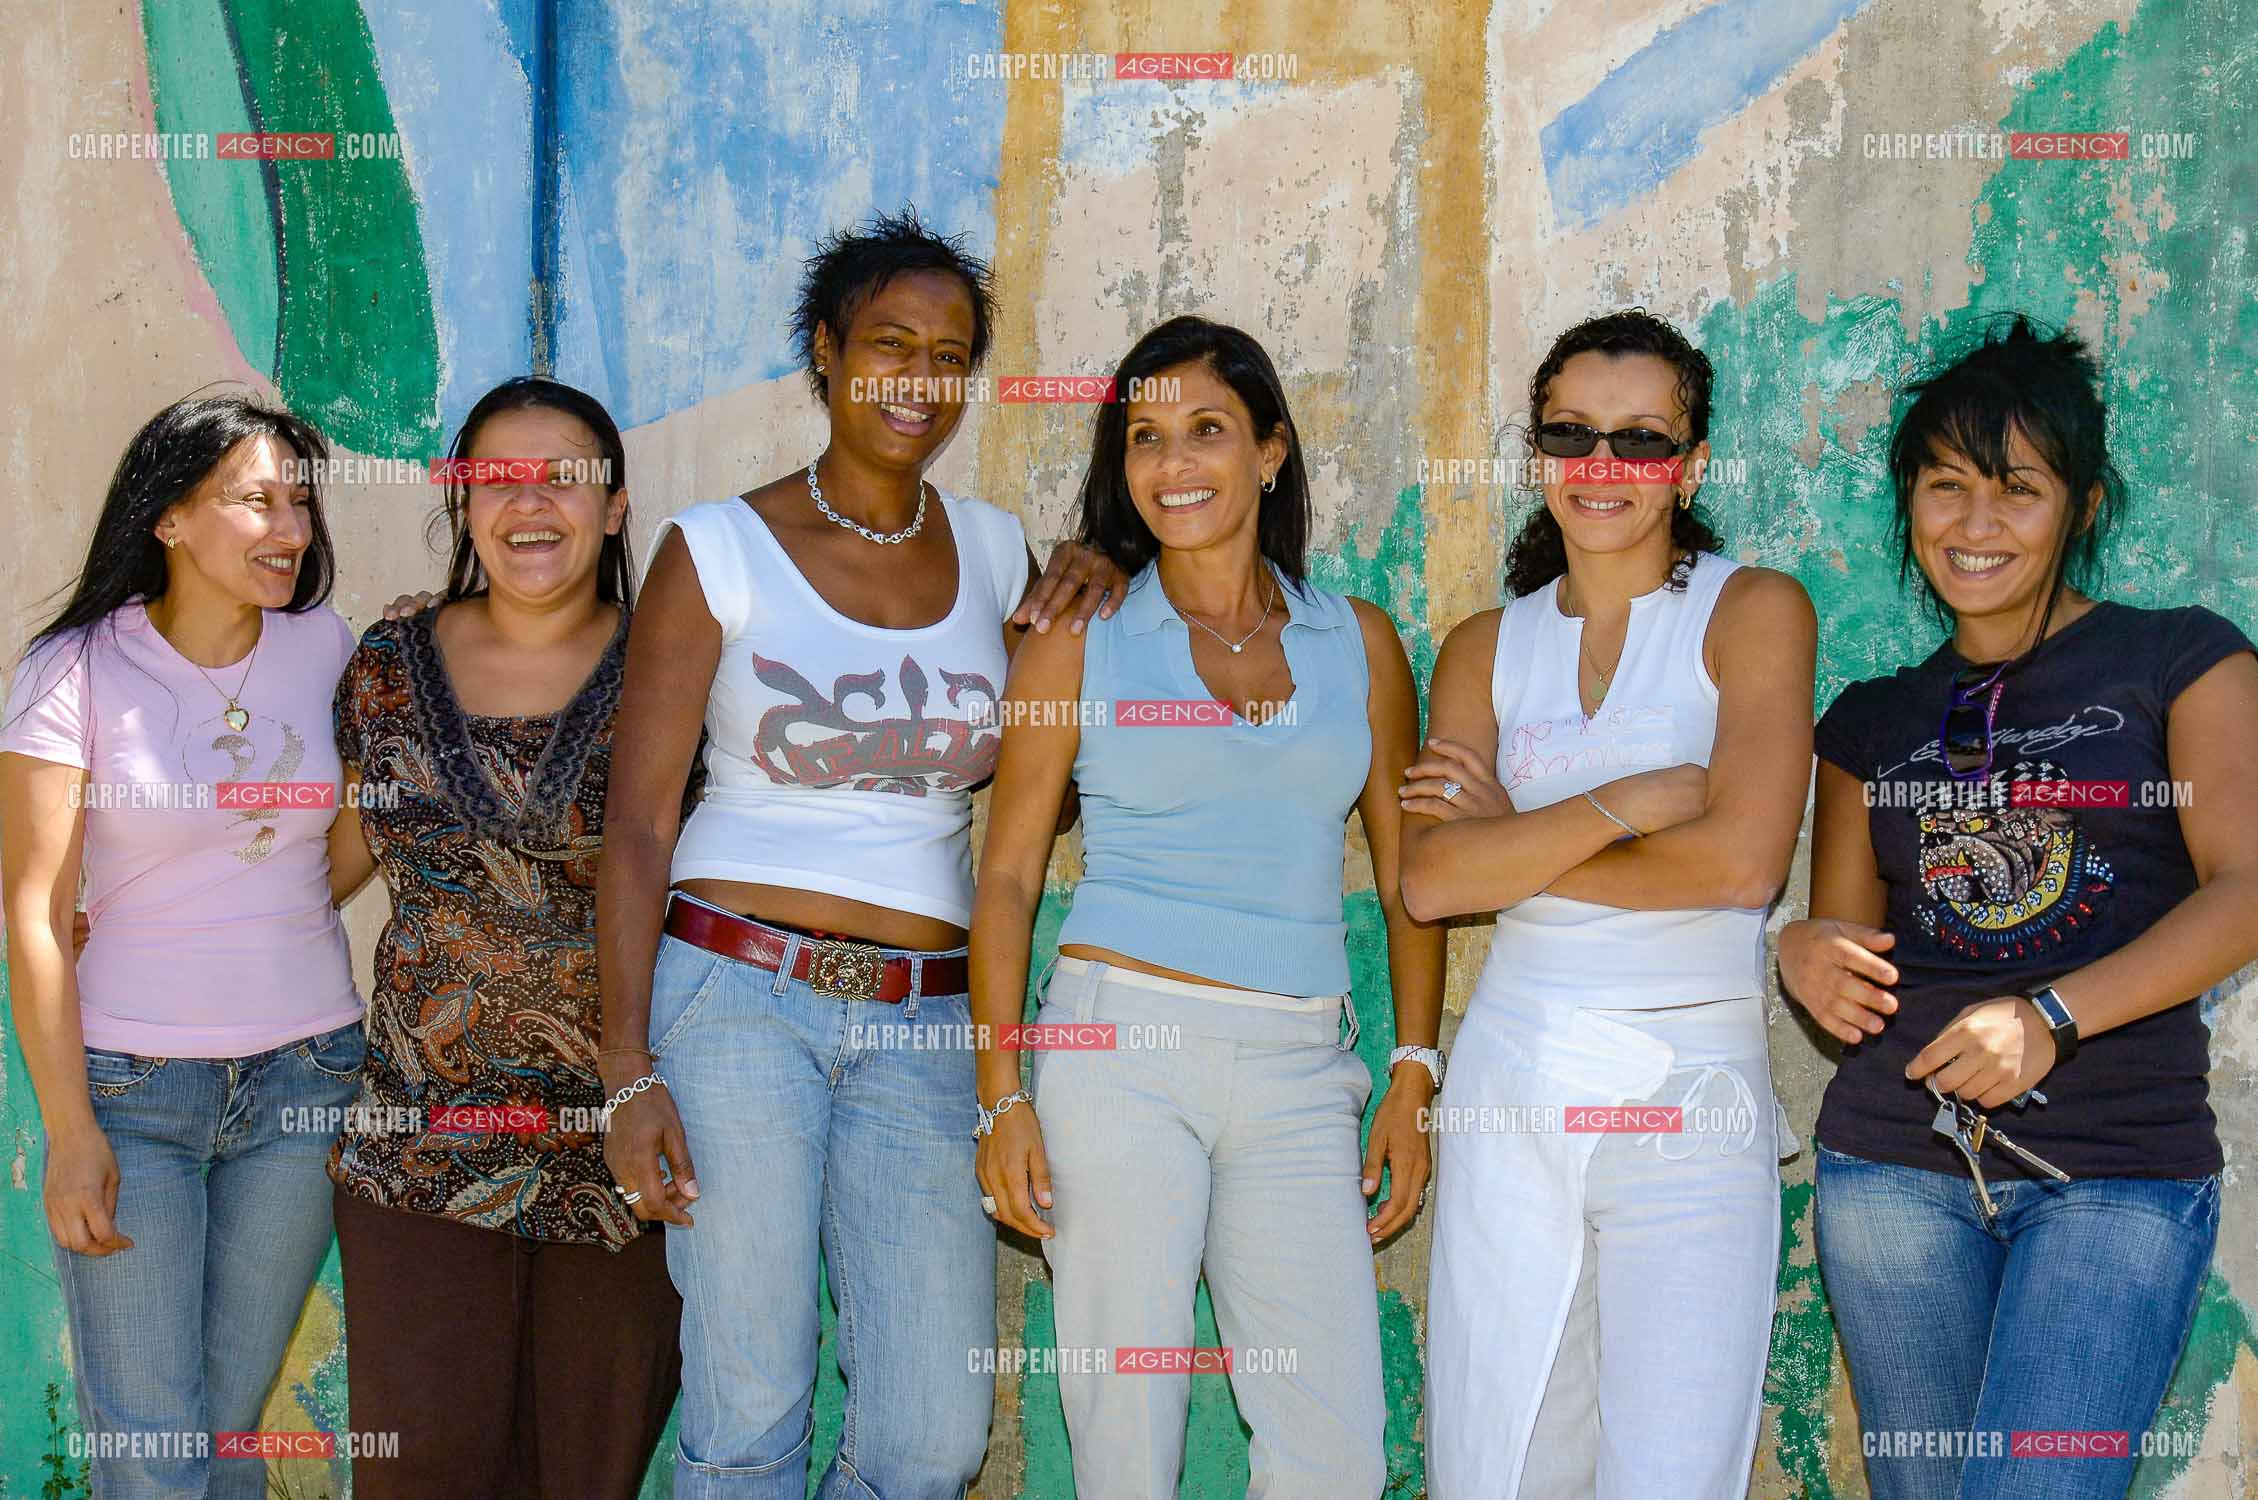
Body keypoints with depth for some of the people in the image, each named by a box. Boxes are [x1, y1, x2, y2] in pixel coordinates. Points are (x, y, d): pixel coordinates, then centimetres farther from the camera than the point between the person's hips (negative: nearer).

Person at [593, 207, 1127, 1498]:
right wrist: (629, 1073, -9)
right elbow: (637, 825, -2)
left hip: (922, 1028, 4)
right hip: (740, 993, -3)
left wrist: (1097, 599, 4)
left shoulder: (994, 552, 11)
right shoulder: (720, 550, 0)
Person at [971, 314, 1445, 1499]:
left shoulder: (1358, 643, 11)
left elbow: (1407, 875, 15)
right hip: (1121, 1050, -2)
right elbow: (1006, 874, 5)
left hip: (1299, 1073, 2)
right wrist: (1001, 1095, -3)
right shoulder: (1079, 639, 6)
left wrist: (1413, 1073, 6)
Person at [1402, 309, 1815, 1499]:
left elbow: (1741, 860, -12)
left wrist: (1517, 843, -4)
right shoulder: (1485, 650, 11)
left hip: (1694, 1094, -3)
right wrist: (1626, 802, -12)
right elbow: (1431, 879, -3)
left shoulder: (1754, 611, 2)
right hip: (1512, 1084, 3)